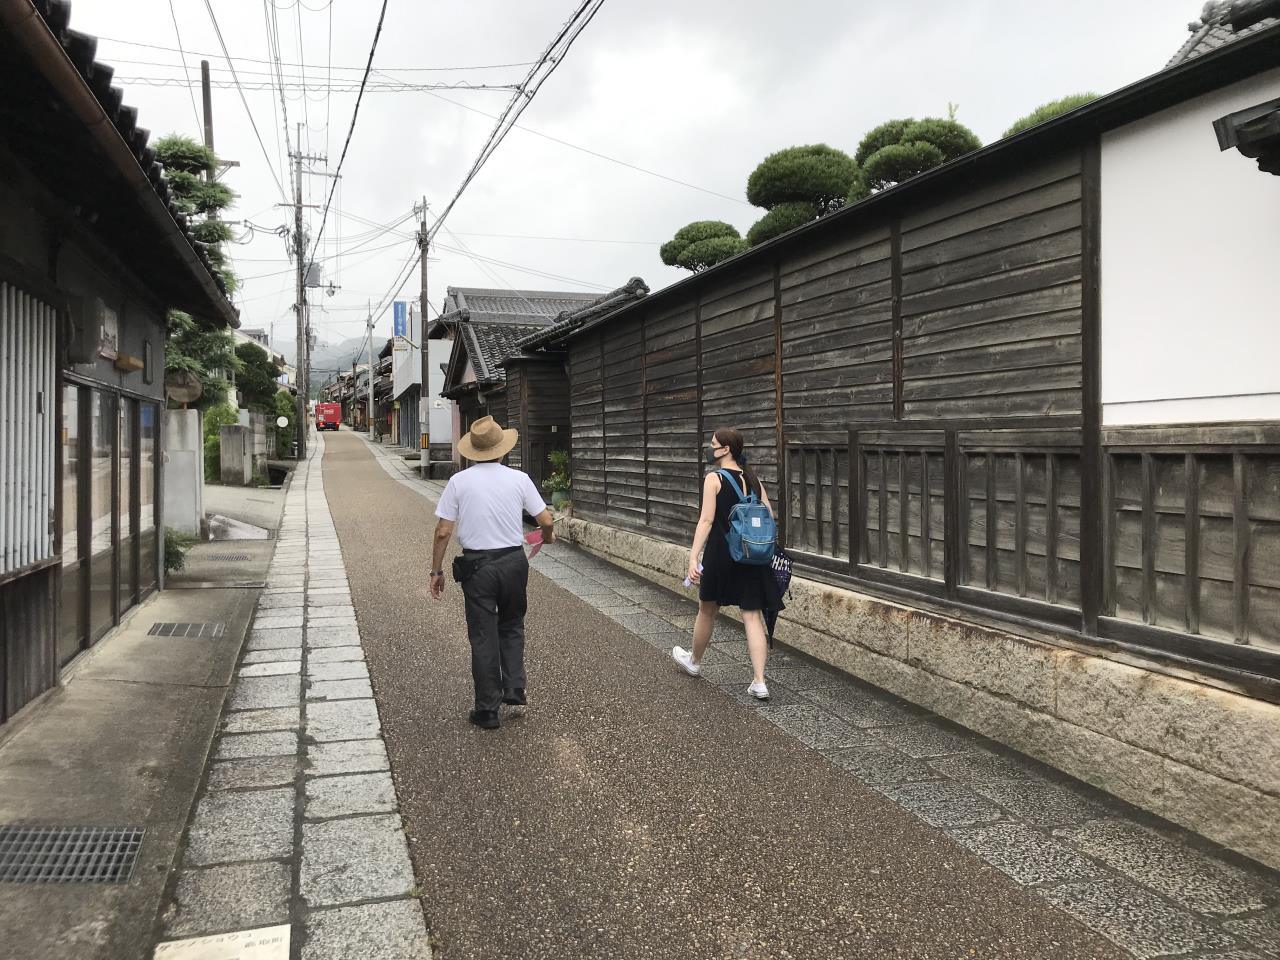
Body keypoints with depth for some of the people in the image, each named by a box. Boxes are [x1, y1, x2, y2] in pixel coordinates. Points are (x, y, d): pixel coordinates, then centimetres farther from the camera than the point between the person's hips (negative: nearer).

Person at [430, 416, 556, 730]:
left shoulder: (459, 481, -5)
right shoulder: (519, 479, -3)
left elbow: (443, 532, -5)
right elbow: (546, 521, -1)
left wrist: (436, 571, 5)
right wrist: (548, 536, 22)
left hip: (476, 565, -1)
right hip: (513, 561, 1)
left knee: (483, 637, 8)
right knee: (512, 627, 22)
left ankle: (488, 710, 15)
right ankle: (514, 692, 14)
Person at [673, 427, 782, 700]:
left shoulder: (714, 478, -9)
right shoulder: (753, 479, 8)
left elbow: (707, 520, -16)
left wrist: (693, 557, -17)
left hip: (721, 555, -4)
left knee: (707, 609, 16)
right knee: (753, 615, 3)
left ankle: (694, 661, 38)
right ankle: (759, 682, -3)